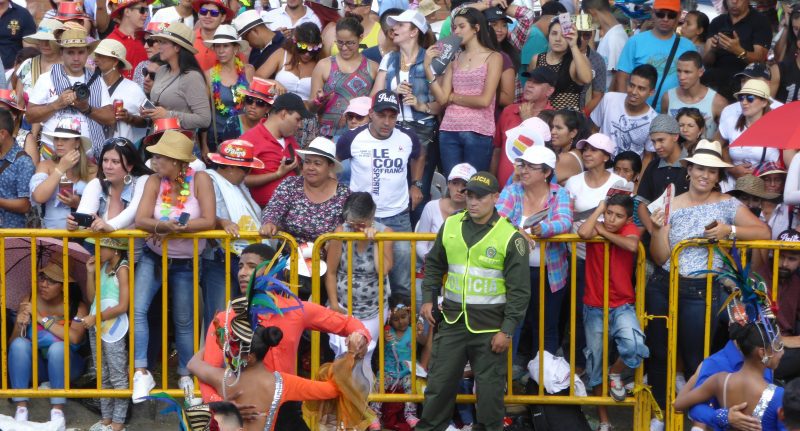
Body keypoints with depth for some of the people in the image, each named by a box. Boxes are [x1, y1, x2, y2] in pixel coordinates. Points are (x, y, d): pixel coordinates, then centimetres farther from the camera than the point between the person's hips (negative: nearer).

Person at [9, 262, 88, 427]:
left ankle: (57, 409, -28)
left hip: (64, 366, -2)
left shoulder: (76, 307, -11)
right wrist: (20, 326, -28)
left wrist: (41, 318, -26)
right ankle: (21, 406, -26)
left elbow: (75, 337, -30)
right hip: (37, 367, 2)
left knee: (58, 347, -33)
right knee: (20, 344, -27)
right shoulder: (29, 303, -6)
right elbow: (12, 343, -6)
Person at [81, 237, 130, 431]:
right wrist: (90, 273, 0)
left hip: (113, 329, -8)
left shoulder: (122, 269, -12)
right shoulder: (103, 266, 10)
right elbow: (91, 296, 11)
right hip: (96, 328, 8)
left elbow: (123, 306, -16)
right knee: (103, 377, 14)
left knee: (118, 377, -1)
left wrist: (95, 318, -15)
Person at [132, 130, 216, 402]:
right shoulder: (155, 181, -9)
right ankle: (141, 372, -16)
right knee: (137, 309, -17)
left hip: (186, 263, -2)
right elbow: (141, 220, -18)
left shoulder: (200, 180, -15)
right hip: (153, 257, 2)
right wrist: (161, 226, -39)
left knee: (183, 321, 10)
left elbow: (209, 221, -22)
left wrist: (175, 227, -27)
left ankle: (186, 375, 28)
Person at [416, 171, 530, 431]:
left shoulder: (510, 237, -9)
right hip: (452, 321, 4)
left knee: (490, 387, 3)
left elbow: (519, 290, -9)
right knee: (439, 381, 8)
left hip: (489, 326, -4)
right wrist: (428, 299, 8)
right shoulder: (451, 226, 5)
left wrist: (507, 330, -12)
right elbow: (434, 265, 19)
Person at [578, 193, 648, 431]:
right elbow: (583, 233, -30)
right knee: (595, 365, 9)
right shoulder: (595, 228, -4)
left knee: (635, 347, -29)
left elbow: (632, 245, -29)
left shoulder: (629, 229, -5)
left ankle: (615, 374, 5)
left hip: (622, 307, -1)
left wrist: (604, 232, -18)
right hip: (594, 308, 1)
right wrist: (599, 208, -15)